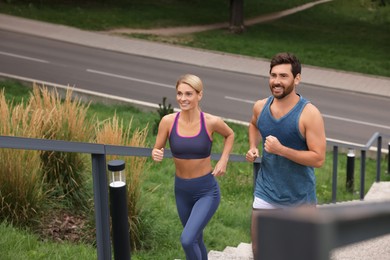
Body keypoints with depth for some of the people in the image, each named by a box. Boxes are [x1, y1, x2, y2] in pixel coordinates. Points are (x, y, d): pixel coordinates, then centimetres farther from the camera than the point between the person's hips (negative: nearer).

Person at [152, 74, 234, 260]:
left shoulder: (211, 122, -15)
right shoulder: (168, 121, -11)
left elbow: (230, 135, 7)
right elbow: (157, 150, 0)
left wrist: (223, 160, -5)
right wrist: (156, 155, -23)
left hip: (207, 191, -3)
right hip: (182, 191, 4)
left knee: (187, 239, -19)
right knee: (195, 239, 21)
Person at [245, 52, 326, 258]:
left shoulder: (309, 114, -19)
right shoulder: (260, 107, -3)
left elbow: (318, 158, -22)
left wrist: (281, 149, -28)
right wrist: (253, 147, 4)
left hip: (300, 198, -3)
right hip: (266, 193, 4)